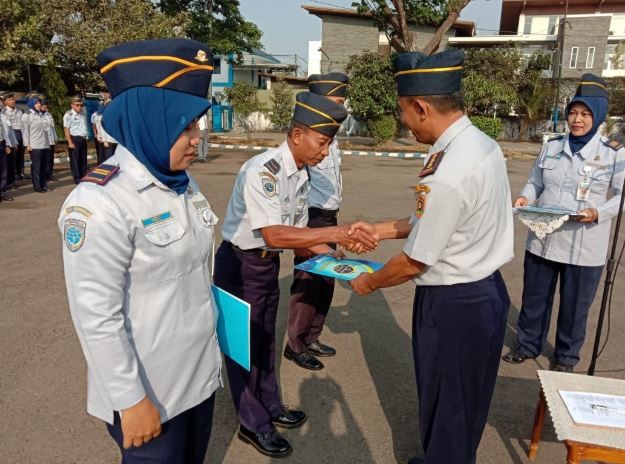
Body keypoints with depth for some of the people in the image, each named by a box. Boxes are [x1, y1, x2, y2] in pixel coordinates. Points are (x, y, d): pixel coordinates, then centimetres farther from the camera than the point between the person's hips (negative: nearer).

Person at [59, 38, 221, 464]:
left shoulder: (184, 184, 2)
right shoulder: (100, 202, -23)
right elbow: (96, 316, -21)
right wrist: (129, 400, -16)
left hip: (200, 374, 7)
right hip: (149, 392, -7)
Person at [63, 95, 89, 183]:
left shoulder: (83, 114, 15)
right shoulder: (68, 115, -6)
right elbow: (66, 129, -10)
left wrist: (86, 136, 10)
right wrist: (70, 142, -16)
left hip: (83, 139, 6)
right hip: (74, 139, -6)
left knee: (83, 159, 11)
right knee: (74, 159, -2)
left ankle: (83, 176, 19)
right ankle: (77, 178, 3)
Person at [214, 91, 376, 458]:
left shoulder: (302, 175, 0)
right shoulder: (262, 171, -27)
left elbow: (297, 232, 6)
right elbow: (274, 235, -33)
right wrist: (334, 232, -33)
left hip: (269, 263, 8)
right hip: (241, 265, -8)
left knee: (265, 338, 21)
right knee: (244, 341, 7)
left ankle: (271, 407, 41)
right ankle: (253, 423, 26)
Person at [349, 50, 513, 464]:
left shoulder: (448, 175, -30)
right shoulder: (482, 142, -1)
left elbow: (414, 262, -20)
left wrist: (369, 282, -2)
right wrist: (386, 228, 11)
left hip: (453, 305, -9)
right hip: (486, 290, 9)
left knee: (445, 409, 14)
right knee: (463, 404, 27)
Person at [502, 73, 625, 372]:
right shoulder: (551, 147, 5)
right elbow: (535, 183, 12)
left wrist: (598, 213, -22)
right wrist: (525, 197, -10)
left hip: (584, 246, -3)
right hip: (542, 239, 3)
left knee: (574, 305, 10)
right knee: (534, 297, 15)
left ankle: (566, 357, 31)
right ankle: (528, 345, 35)